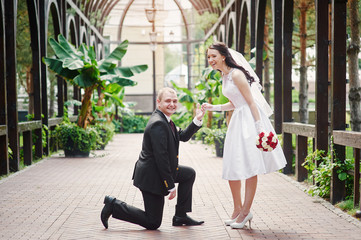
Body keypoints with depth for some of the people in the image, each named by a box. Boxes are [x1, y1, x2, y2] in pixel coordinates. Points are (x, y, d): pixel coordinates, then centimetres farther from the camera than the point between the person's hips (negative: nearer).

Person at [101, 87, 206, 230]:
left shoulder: (164, 120, 8)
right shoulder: (158, 124, -24)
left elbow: (183, 136, 15)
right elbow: (161, 157, -25)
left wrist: (197, 120, 2)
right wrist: (171, 186, -21)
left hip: (160, 170, 10)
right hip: (151, 177, -10)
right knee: (153, 223, -1)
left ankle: (181, 216, 18)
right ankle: (114, 206, 6)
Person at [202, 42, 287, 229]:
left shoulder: (236, 74, -13)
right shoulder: (224, 77, 14)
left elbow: (251, 101, -16)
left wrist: (259, 127, -20)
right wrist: (213, 107, 10)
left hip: (249, 121, -9)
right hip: (237, 122, 9)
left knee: (249, 167, -4)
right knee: (232, 168, 9)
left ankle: (246, 211, 3)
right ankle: (237, 210, 19)